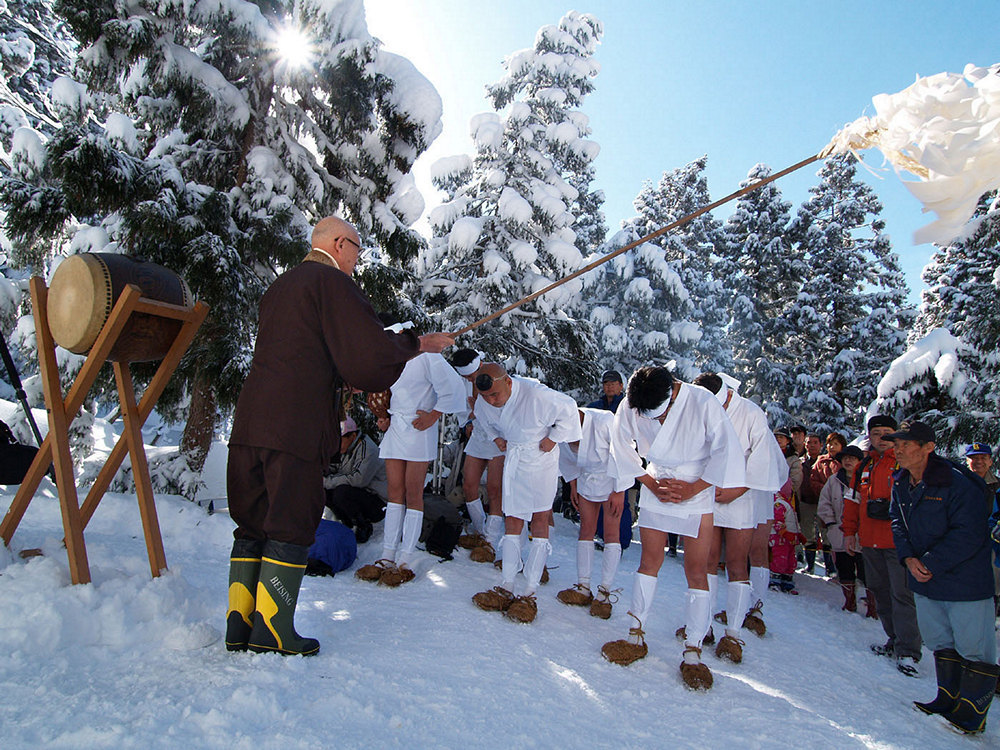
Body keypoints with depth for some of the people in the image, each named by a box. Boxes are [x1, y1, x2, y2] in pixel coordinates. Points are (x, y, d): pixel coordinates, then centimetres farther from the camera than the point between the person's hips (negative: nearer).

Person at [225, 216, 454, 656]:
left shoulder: (280, 286, 24)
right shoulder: (332, 282, -4)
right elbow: (370, 354, -12)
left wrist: (362, 381, 27)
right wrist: (415, 345, 5)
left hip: (250, 421, 8)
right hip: (296, 428, -8)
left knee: (253, 523, 13)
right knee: (291, 525, 0)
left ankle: (239, 625, 19)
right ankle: (272, 630, 6)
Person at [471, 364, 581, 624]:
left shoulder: (536, 394, -31)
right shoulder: (484, 402, -12)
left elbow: (568, 409, -15)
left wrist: (552, 438, -12)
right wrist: (495, 437, 2)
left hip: (541, 458, -4)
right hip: (512, 458, 5)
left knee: (540, 520, -4)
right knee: (512, 521, 3)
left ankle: (530, 593, -1)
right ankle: (506, 588, 5)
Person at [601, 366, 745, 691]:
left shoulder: (703, 402, -24)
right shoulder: (630, 408, -14)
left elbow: (726, 450, -16)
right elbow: (622, 447, 1)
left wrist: (693, 488, -14)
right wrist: (651, 483, -5)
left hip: (696, 492, -2)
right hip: (656, 486, 3)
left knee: (696, 571, -3)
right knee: (649, 562, 7)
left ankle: (693, 652, 7)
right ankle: (636, 636, 18)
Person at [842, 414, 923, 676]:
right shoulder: (864, 466, 15)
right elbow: (853, 500, 19)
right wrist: (849, 531, 16)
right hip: (870, 541, 6)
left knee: (902, 594, -7)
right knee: (879, 592, 12)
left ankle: (907, 651, -1)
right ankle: (894, 640, 23)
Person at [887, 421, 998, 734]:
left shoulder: (959, 484, -21)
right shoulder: (900, 484, 1)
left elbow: (970, 534, -23)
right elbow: (897, 522, 9)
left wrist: (931, 564, -22)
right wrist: (908, 558, -8)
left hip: (965, 581, -7)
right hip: (925, 581, 7)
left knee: (973, 649, 4)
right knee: (940, 645, 18)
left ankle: (972, 711, 19)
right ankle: (948, 699, 33)